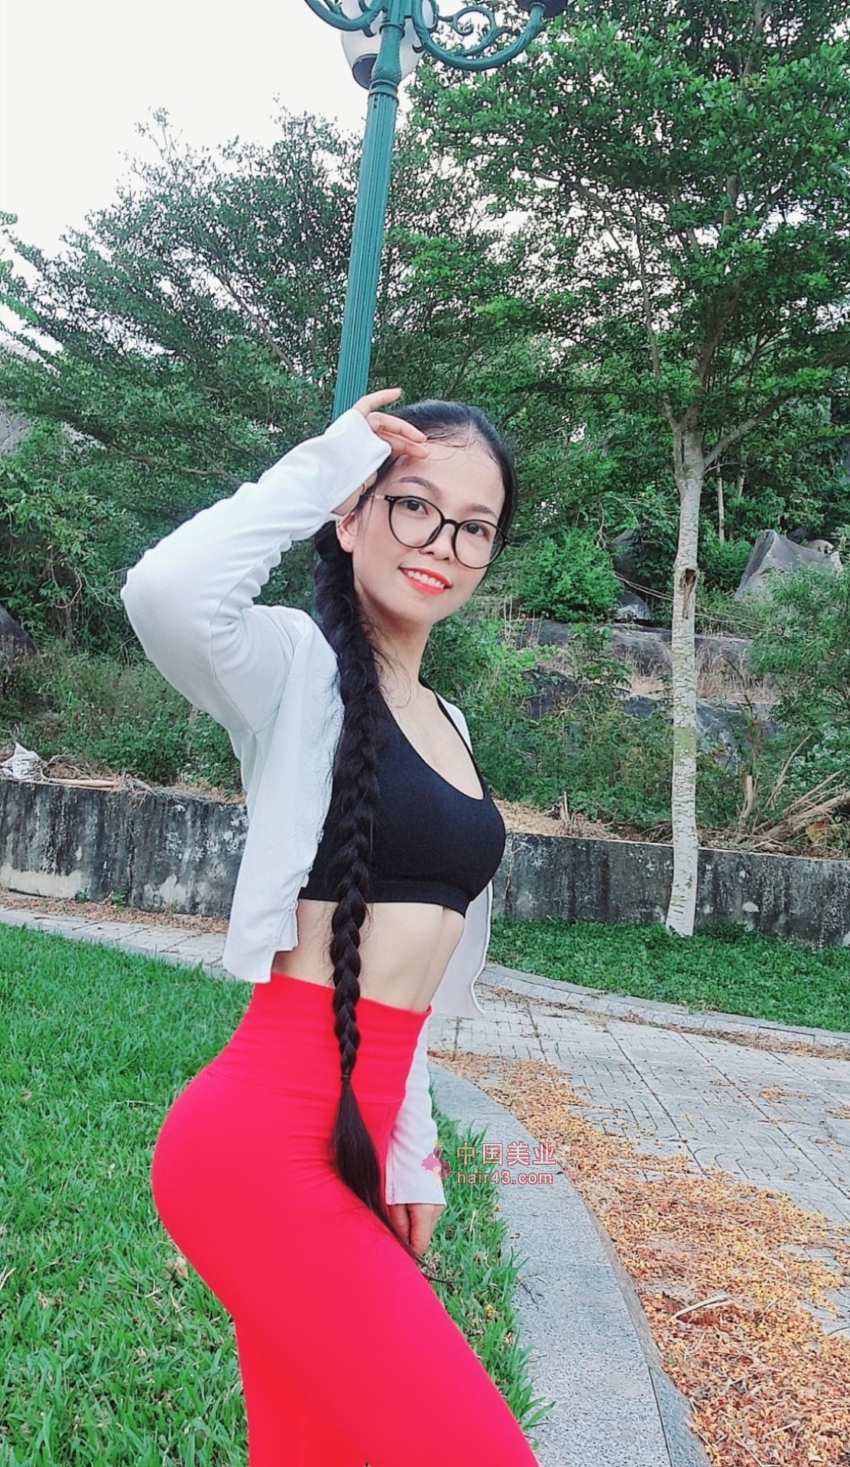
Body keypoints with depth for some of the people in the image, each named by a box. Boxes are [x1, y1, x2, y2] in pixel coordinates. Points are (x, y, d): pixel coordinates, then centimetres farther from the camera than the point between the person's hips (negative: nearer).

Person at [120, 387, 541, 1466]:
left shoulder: (446, 725, 16)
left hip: (363, 1133, 8)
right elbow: (165, 591, -30)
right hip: (265, 1136, -8)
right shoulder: (299, 667, -6)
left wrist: (411, 1153, 19)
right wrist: (322, 467, -15)